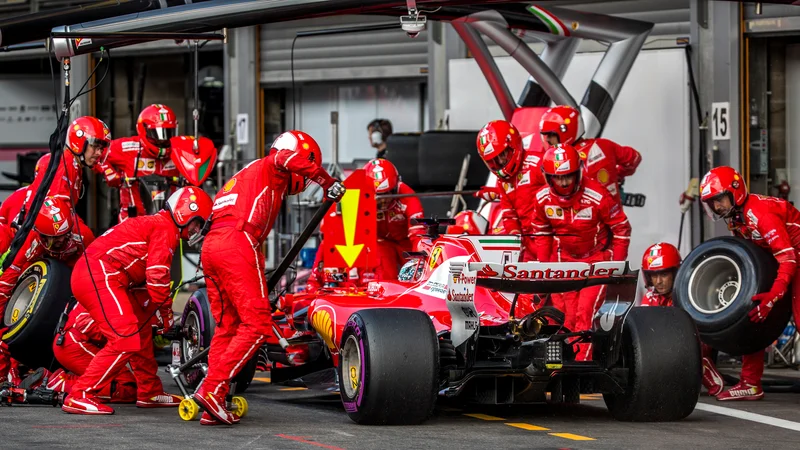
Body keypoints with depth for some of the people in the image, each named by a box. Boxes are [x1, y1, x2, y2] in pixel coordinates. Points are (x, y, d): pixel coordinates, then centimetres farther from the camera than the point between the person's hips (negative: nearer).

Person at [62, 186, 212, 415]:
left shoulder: (153, 223, 27)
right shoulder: (166, 230, -5)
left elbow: (145, 273, 29)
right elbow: (157, 276, -12)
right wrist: (167, 313, -1)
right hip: (99, 277, -11)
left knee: (142, 328, 18)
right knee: (126, 339, -16)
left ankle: (150, 393, 27)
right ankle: (79, 397, -18)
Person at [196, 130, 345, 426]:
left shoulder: (247, 174, 36)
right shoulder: (270, 168, 11)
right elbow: (288, 158, -16)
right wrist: (327, 182, -5)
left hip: (210, 246, 9)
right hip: (237, 244, -9)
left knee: (227, 326, 12)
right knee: (257, 324, -9)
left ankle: (213, 408, 6)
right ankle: (212, 389, -17)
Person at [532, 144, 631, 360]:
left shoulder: (597, 196, -23)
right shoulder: (542, 199, -9)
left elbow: (621, 228, -10)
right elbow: (541, 233, 8)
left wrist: (617, 265, -8)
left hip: (597, 260, -4)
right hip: (564, 260, 4)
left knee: (585, 313, -17)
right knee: (565, 316, -3)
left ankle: (583, 361, -16)